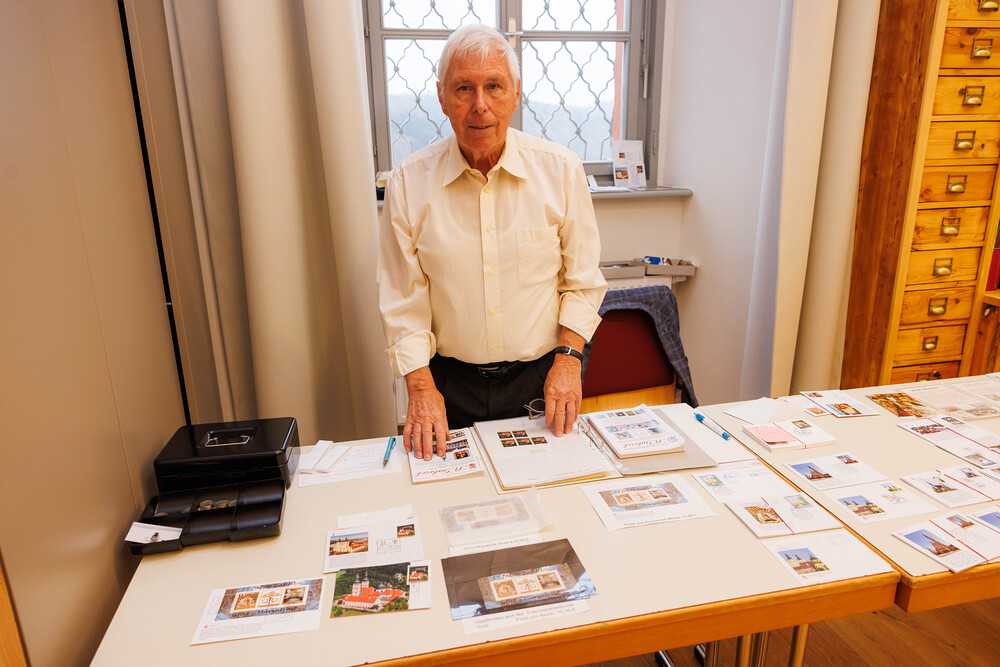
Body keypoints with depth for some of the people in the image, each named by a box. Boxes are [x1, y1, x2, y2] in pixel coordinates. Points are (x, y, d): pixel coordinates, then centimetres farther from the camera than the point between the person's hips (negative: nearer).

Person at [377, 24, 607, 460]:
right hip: (450, 381, 0)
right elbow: (402, 300, -4)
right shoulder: (408, 182, -6)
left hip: (542, 379, 1)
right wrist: (421, 387, -11)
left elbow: (583, 281, 1)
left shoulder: (560, 170, -5)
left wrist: (568, 358, -9)